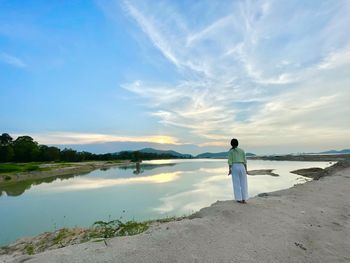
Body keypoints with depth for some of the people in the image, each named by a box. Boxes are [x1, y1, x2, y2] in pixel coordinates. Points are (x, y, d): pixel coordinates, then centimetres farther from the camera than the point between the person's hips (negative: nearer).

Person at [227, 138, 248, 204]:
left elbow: (230, 161, -7)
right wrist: (246, 169, 11)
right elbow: (244, 160, 7)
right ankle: (244, 199, 8)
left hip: (234, 168, -2)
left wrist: (229, 170, -4)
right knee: (243, 183, 9)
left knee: (236, 184, 3)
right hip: (242, 167, 2)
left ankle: (239, 199, 4)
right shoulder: (242, 150, 9)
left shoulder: (230, 151, 0)